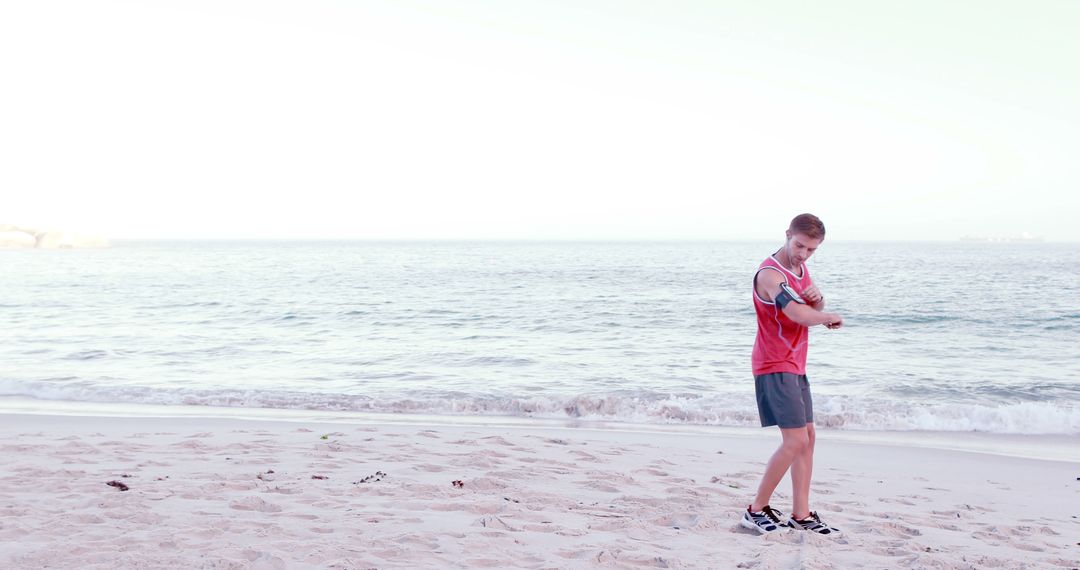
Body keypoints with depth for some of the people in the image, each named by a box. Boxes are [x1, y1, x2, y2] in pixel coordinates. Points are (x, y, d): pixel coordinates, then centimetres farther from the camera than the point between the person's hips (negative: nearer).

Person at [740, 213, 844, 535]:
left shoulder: (801, 269, 12)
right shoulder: (770, 273, -18)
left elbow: (814, 312, 19)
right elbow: (799, 314, -31)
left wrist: (818, 299, -4)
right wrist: (831, 317, -12)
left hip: (795, 366, 10)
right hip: (775, 367, -9)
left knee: (807, 436, 9)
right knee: (796, 440, -13)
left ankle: (801, 515, 14)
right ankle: (757, 510, -2)